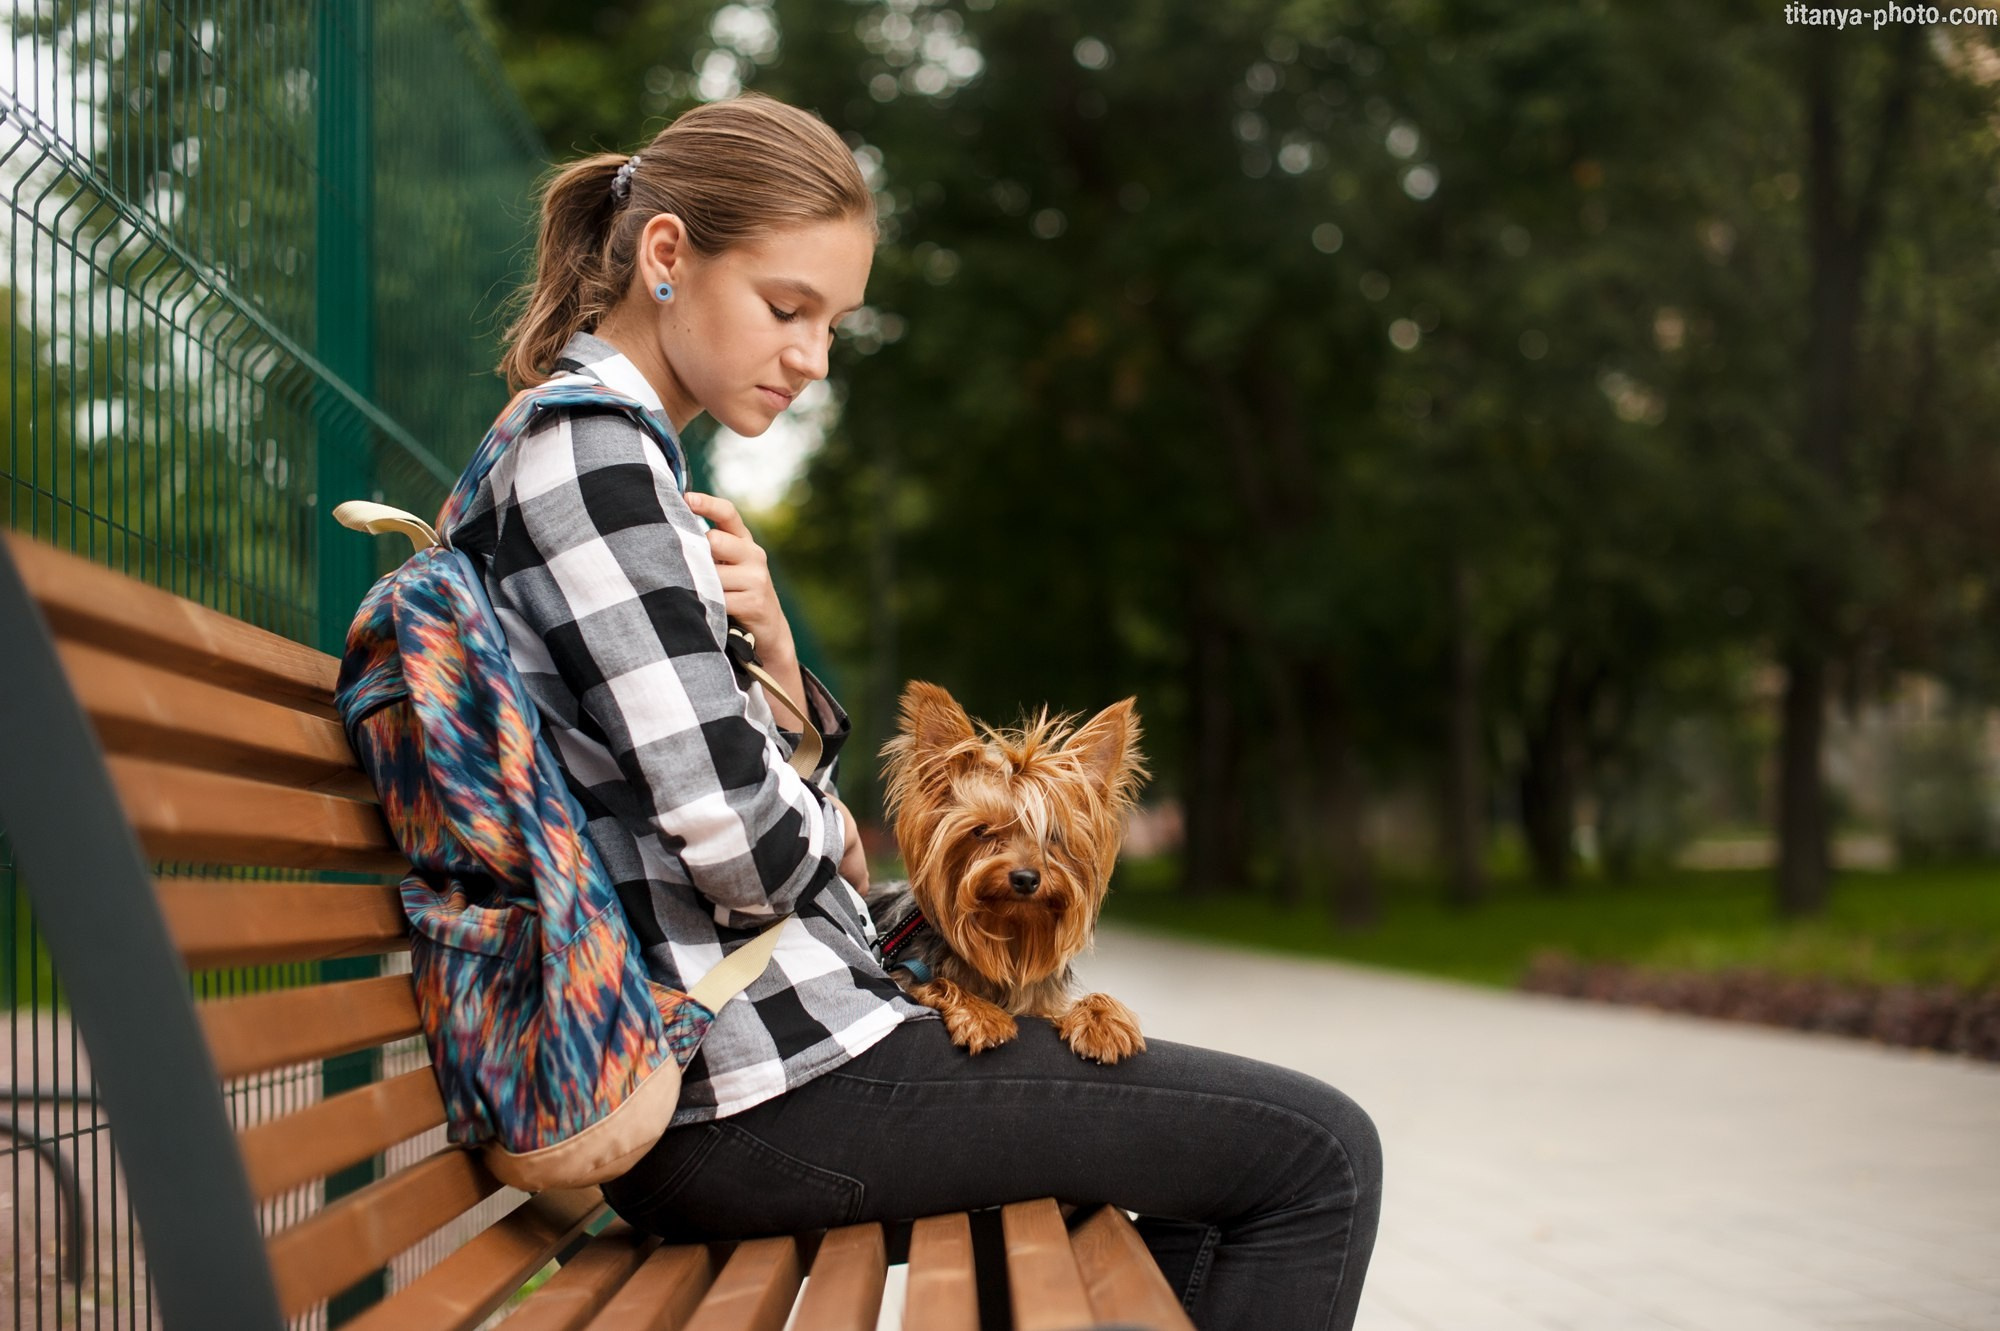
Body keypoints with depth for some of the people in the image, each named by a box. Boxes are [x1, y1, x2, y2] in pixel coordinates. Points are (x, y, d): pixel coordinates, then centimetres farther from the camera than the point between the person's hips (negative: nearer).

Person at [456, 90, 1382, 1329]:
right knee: (1318, 1153, -6)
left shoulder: (585, 450, 16)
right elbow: (742, 841, -23)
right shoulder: (592, 453, -16)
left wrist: (773, 655, -6)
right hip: (763, 1085, -11)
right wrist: (828, 835, 0)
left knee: (1205, 1174, 24)